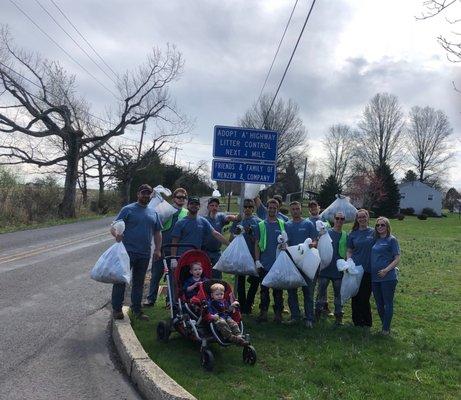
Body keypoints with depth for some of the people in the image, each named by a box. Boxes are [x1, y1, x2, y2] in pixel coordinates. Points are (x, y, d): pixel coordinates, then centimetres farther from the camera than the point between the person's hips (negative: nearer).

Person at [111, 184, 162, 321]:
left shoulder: (153, 213, 13)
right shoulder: (128, 209, -3)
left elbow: (157, 232, 17)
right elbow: (114, 227, -8)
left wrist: (157, 249, 9)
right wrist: (117, 235, -29)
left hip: (145, 254, 5)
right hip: (127, 251, -5)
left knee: (139, 283, 14)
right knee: (121, 280, -2)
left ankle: (136, 309, 24)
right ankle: (116, 309, 11)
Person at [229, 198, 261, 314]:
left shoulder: (257, 221, 3)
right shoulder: (237, 220, 7)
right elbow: (231, 239, 8)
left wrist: (250, 233, -17)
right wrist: (236, 234, -12)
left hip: (253, 255, -1)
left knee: (255, 280, -3)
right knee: (240, 281, 7)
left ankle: (248, 305, 13)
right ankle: (242, 305, 18)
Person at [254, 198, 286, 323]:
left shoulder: (282, 224, 7)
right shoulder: (261, 225, 5)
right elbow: (257, 244, 5)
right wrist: (257, 260, -2)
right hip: (264, 263, 0)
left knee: (278, 289, 6)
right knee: (264, 288, 7)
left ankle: (278, 313, 15)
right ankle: (263, 312, 16)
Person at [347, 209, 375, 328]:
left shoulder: (373, 232, 3)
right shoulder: (353, 234, 7)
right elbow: (349, 251, 10)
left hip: (369, 270, -1)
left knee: (365, 297, 2)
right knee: (356, 296, 5)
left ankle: (367, 322, 18)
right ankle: (357, 321, 19)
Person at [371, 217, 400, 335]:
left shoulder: (392, 240, -5)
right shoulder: (375, 240, 12)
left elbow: (397, 258, -8)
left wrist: (386, 270, -19)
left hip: (388, 277, -6)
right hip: (374, 278, 6)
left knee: (388, 303, 2)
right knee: (379, 304, 13)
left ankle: (386, 329, 12)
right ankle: (385, 326, 28)